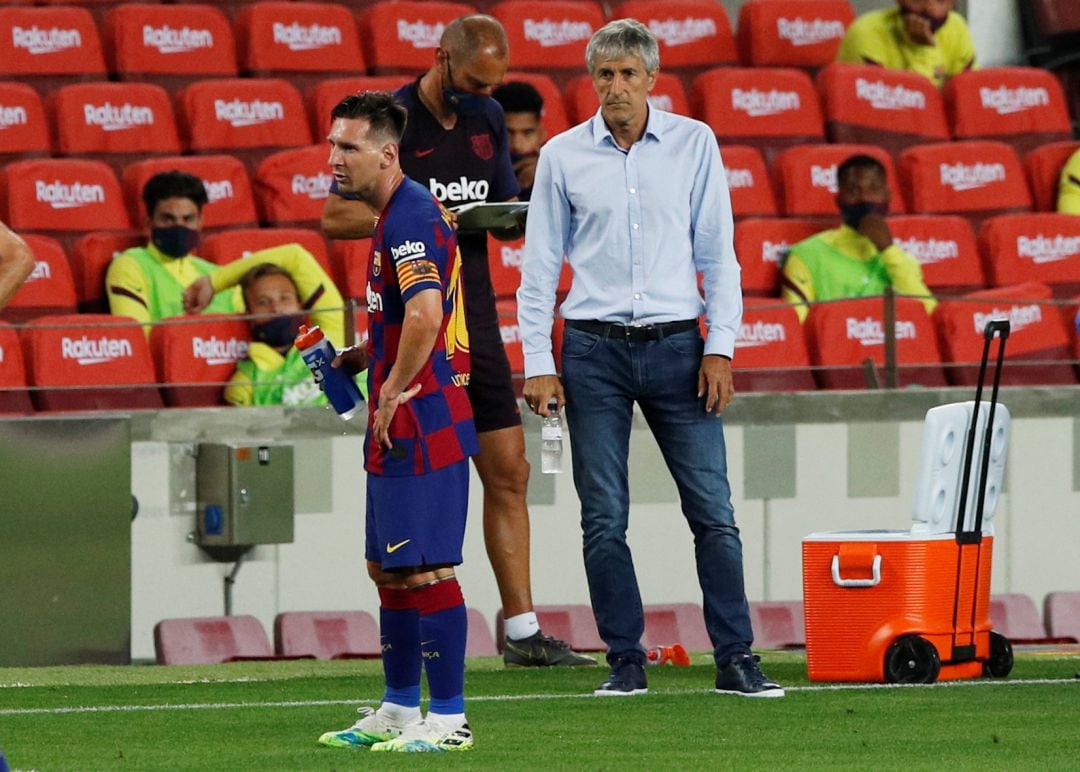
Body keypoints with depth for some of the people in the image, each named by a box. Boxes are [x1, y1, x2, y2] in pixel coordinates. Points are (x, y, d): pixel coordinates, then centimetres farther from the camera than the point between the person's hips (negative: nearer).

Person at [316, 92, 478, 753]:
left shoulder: (412, 216, -16)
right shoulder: (400, 213, 17)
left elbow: (425, 313, -29)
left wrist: (394, 394, -20)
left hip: (420, 425, -11)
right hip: (402, 429, 11)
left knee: (425, 569, -9)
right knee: (389, 568, 16)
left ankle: (448, 718, -7)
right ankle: (399, 711, 25)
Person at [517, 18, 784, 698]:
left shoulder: (694, 144, 4)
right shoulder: (562, 156, 4)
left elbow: (717, 252, 6)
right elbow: (540, 266, 6)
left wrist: (720, 348, -2)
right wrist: (538, 363, -1)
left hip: (676, 345, 0)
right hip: (595, 349, 0)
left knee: (714, 512, -4)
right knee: (604, 520, 0)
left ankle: (736, 659, 0)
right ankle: (626, 662, 8)